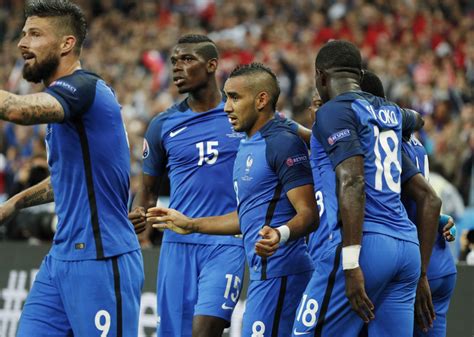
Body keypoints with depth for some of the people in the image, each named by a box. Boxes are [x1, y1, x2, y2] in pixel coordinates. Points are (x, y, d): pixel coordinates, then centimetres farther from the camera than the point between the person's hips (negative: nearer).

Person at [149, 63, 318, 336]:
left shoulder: (283, 143, -13)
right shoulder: (248, 147, 19)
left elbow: (309, 215, -19)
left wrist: (281, 235, -39)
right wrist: (191, 225, 30)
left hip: (279, 272, -10)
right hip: (265, 271, 10)